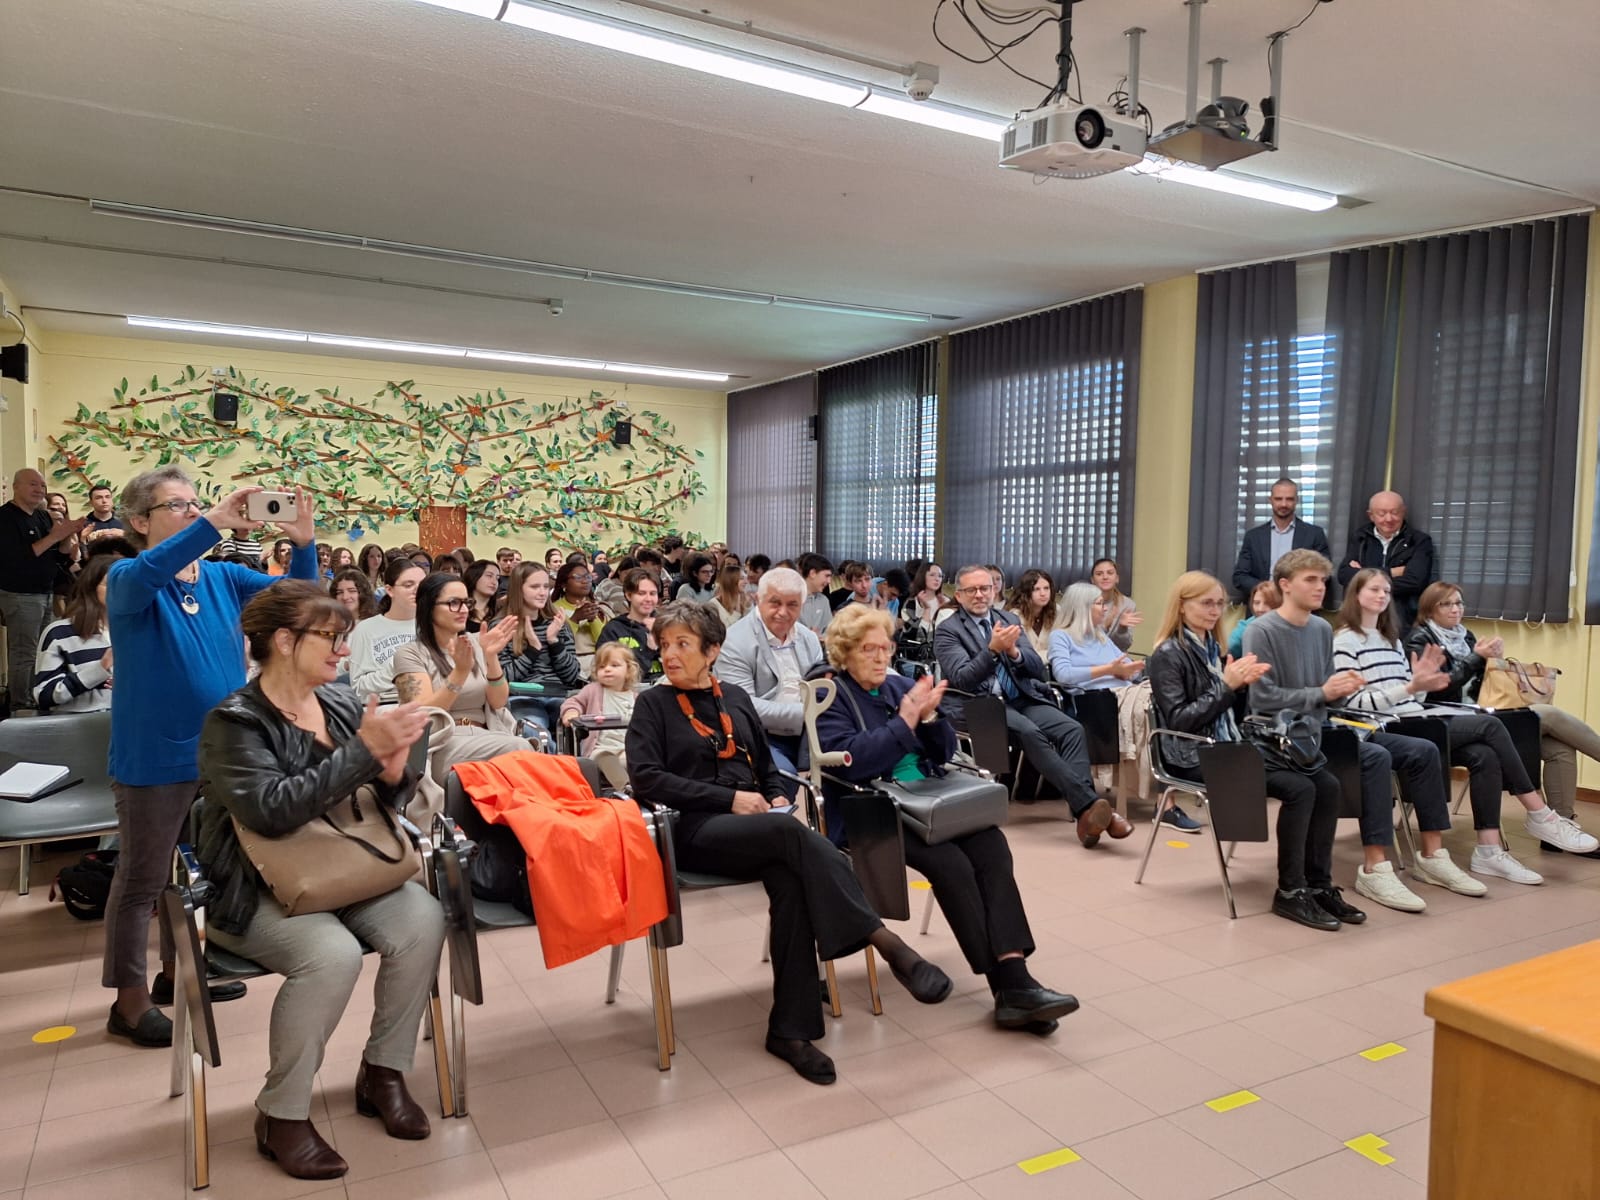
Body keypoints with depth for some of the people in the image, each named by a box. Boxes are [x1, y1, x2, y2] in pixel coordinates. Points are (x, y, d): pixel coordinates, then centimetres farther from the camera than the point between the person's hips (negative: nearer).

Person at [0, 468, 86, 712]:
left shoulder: (42, 516, 12)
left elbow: (58, 557, 13)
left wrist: (68, 535, -5)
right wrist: (54, 536, -21)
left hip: (45, 594, 7)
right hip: (20, 596, -7)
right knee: (24, 654, -7)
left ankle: (38, 701, 17)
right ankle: (22, 709, -2)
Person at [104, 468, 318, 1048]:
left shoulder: (224, 578, 4)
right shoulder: (127, 580, -10)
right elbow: (140, 578, -34)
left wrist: (302, 543, -21)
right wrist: (213, 525, -43)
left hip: (221, 753, 6)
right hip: (154, 759, -6)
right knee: (142, 879, 6)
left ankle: (178, 971, 36)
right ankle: (130, 1000, 19)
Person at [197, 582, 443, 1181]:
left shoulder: (341, 702, 3)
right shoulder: (234, 722, -13)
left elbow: (376, 803, 7)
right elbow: (273, 809, -29)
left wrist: (391, 772, -17)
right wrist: (364, 748, -29)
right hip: (258, 889, -5)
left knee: (422, 921, -20)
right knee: (333, 954, -31)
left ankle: (383, 1071, 1)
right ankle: (281, 1115, -7)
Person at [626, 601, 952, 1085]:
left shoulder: (735, 697, 18)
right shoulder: (653, 704, 5)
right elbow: (645, 777, -8)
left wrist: (776, 796, 0)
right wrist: (729, 798, -13)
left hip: (754, 825, 4)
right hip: (695, 830, -4)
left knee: (789, 879, -30)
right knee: (792, 833, -33)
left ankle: (791, 1029, -23)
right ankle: (886, 943, -32)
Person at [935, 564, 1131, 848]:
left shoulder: (1009, 620, 18)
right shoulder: (948, 630, 3)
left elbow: (1039, 669, 10)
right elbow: (961, 679, -12)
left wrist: (1014, 651, -12)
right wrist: (992, 649, -26)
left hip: (1023, 698, 5)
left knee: (1071, 729, -23)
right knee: (1030, 733, -33)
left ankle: (1084, 810, -31)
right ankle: (1089, 803, -34)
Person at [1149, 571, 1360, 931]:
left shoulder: (1212, 647, 16)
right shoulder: (1168, 655, -8)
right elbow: (1178, 720, -17)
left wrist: (1243, 683, -2)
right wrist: (1226, 685, -22)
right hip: (1195, 756, -8)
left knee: (1327, 785, -8)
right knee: (1299, 788, -23)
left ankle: (1318, 885, -3)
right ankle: (1290, 892, -12)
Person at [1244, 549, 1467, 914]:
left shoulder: (1323, 629, 13)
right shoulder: (1262, 631, -12)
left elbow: (1328, 696, 16)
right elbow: (1262, 699, -19)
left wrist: (1343, 689, -7)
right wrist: (1322, 693, -19)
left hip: (1323, 728, 9)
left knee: (1423, 751, -1)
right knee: (1375, 757, -30)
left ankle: (1432, 856, 8)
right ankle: (1374, 868, -24)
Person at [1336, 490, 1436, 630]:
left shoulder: (1420, 541, 6)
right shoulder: (1359, 538, 13)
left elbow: (1414, 580, -10)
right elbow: (1345, 575, -2)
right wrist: (1390, 573, -7)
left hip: (1404, 623, -2)